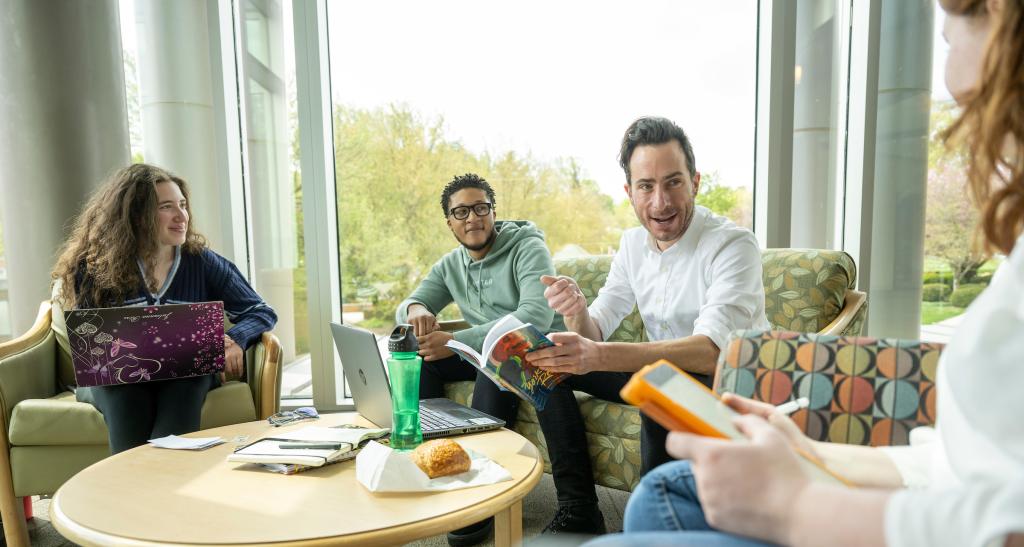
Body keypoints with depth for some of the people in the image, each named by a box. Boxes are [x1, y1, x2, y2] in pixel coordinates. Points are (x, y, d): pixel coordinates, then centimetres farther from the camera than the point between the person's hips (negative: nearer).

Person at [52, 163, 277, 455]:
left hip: (187, 375, 0)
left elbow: (262, 312, 5)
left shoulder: (203, 263, 5)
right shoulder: (96, 267, 4)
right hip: (112, 379, 0)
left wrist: (235, 339, -16)